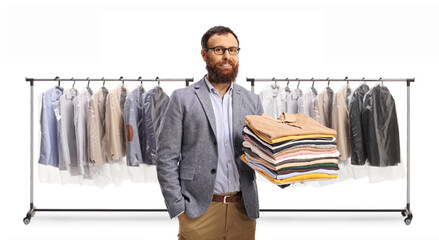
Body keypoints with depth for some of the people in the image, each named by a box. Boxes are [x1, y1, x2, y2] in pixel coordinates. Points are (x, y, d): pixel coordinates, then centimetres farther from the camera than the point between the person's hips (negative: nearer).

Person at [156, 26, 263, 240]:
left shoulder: (251, 101, 8)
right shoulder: (182, 99, -2)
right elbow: (166, 159, -3)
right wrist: (179, 209, -8)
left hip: (243, 210, 3)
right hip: (199, 211, -3)